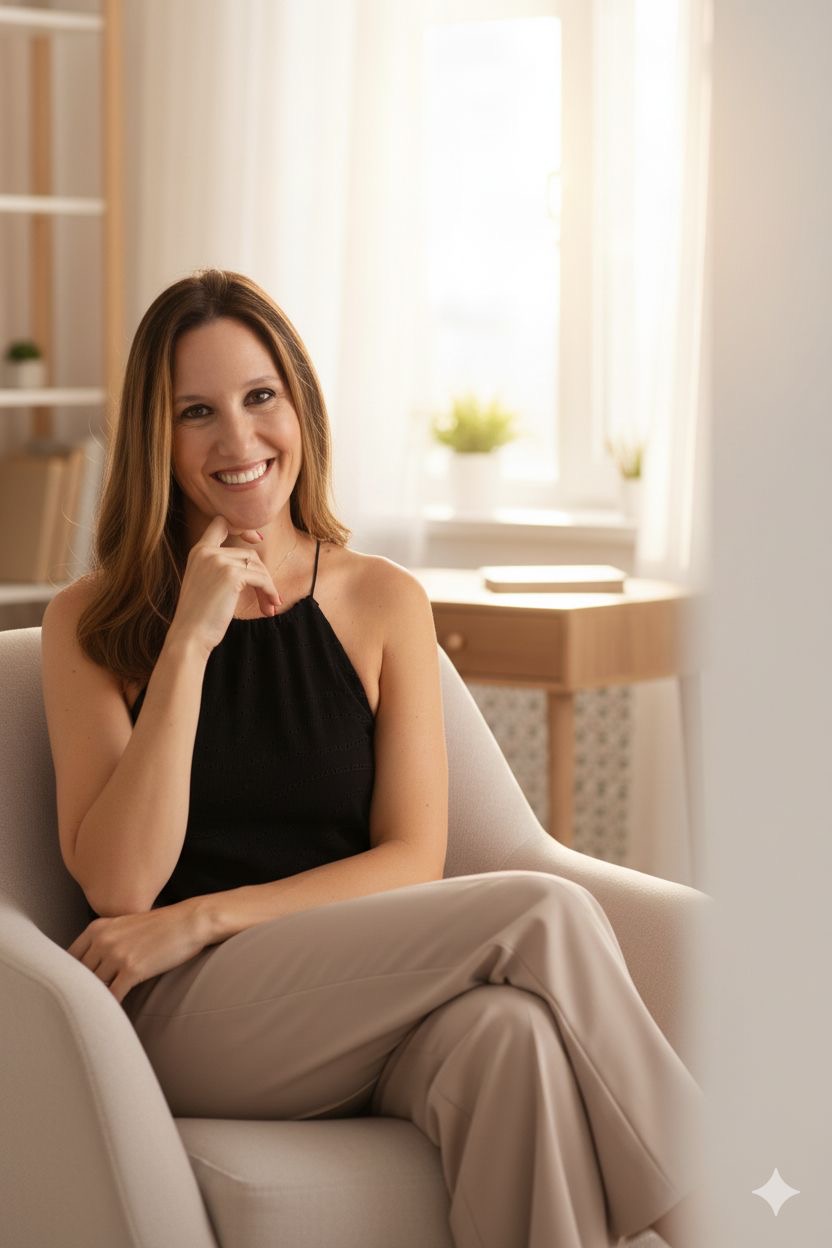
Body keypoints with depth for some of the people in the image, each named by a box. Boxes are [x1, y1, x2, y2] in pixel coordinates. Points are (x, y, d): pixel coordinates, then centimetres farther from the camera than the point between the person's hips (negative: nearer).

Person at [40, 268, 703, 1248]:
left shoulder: (384, 603, 11)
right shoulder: (92, 625, 6)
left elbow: (413, 860, 4)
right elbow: (119, 887, -6)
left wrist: (203, 919, -9)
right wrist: (190, 644, -10)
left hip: (369, 1004, 2)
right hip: (183, 1021, -2)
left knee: (508, 1032, -35)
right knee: (543, 916, -25)